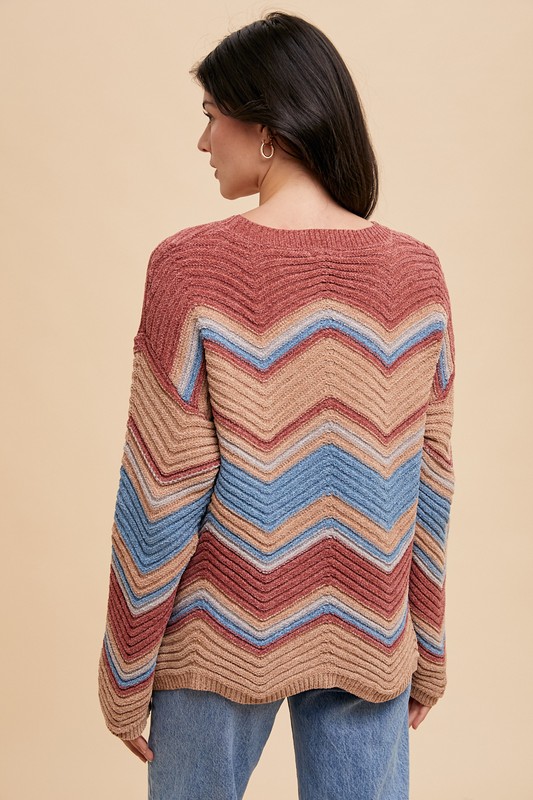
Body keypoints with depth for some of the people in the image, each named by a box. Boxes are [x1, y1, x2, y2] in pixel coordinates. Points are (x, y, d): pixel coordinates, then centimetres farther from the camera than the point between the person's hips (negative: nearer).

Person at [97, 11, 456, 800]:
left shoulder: (192, 266, -16)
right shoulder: (415, 269, -6)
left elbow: (162, 493, -14)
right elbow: (429, 482, -1)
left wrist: (126, 676, -2)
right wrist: (429, 651, 11)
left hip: (224, 636, -2)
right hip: (370, 638, 3)